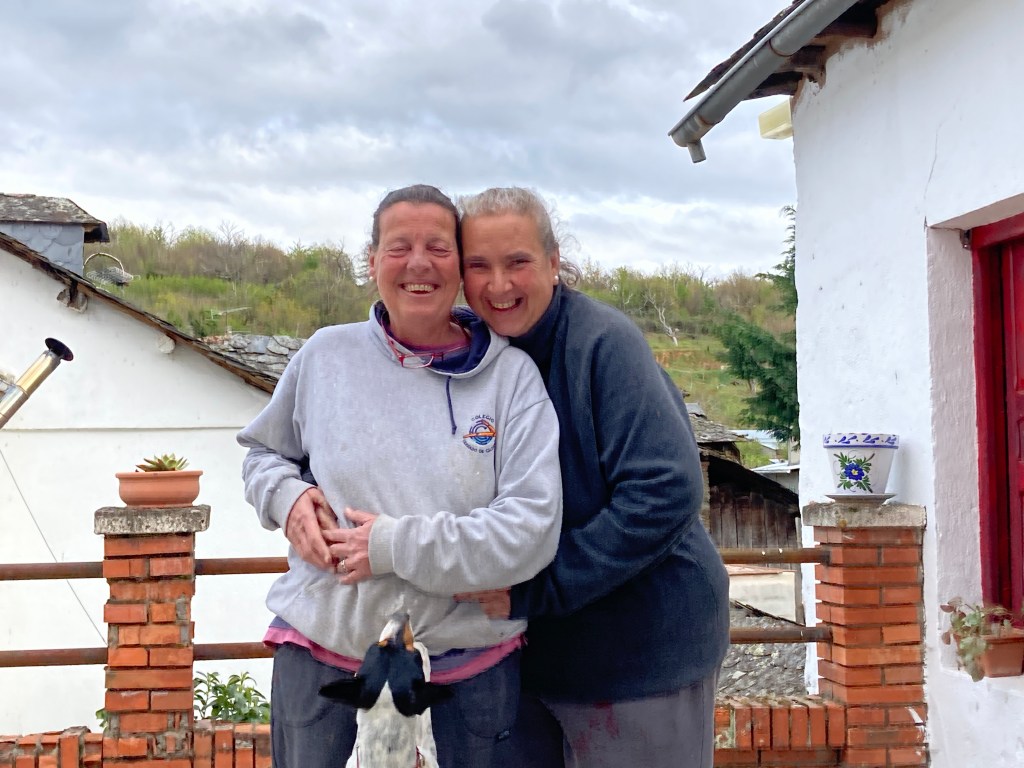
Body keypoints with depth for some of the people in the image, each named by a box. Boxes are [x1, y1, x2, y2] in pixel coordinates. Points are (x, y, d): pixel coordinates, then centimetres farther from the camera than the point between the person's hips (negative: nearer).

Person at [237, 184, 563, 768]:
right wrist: (287, 496, -5)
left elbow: (533, 529, -15)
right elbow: (263, 452, 17)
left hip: (469, 673, -1)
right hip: (320, 661, 2)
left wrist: (396, 545, -19)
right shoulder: (326, 355, 1)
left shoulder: (511, 375, -7)